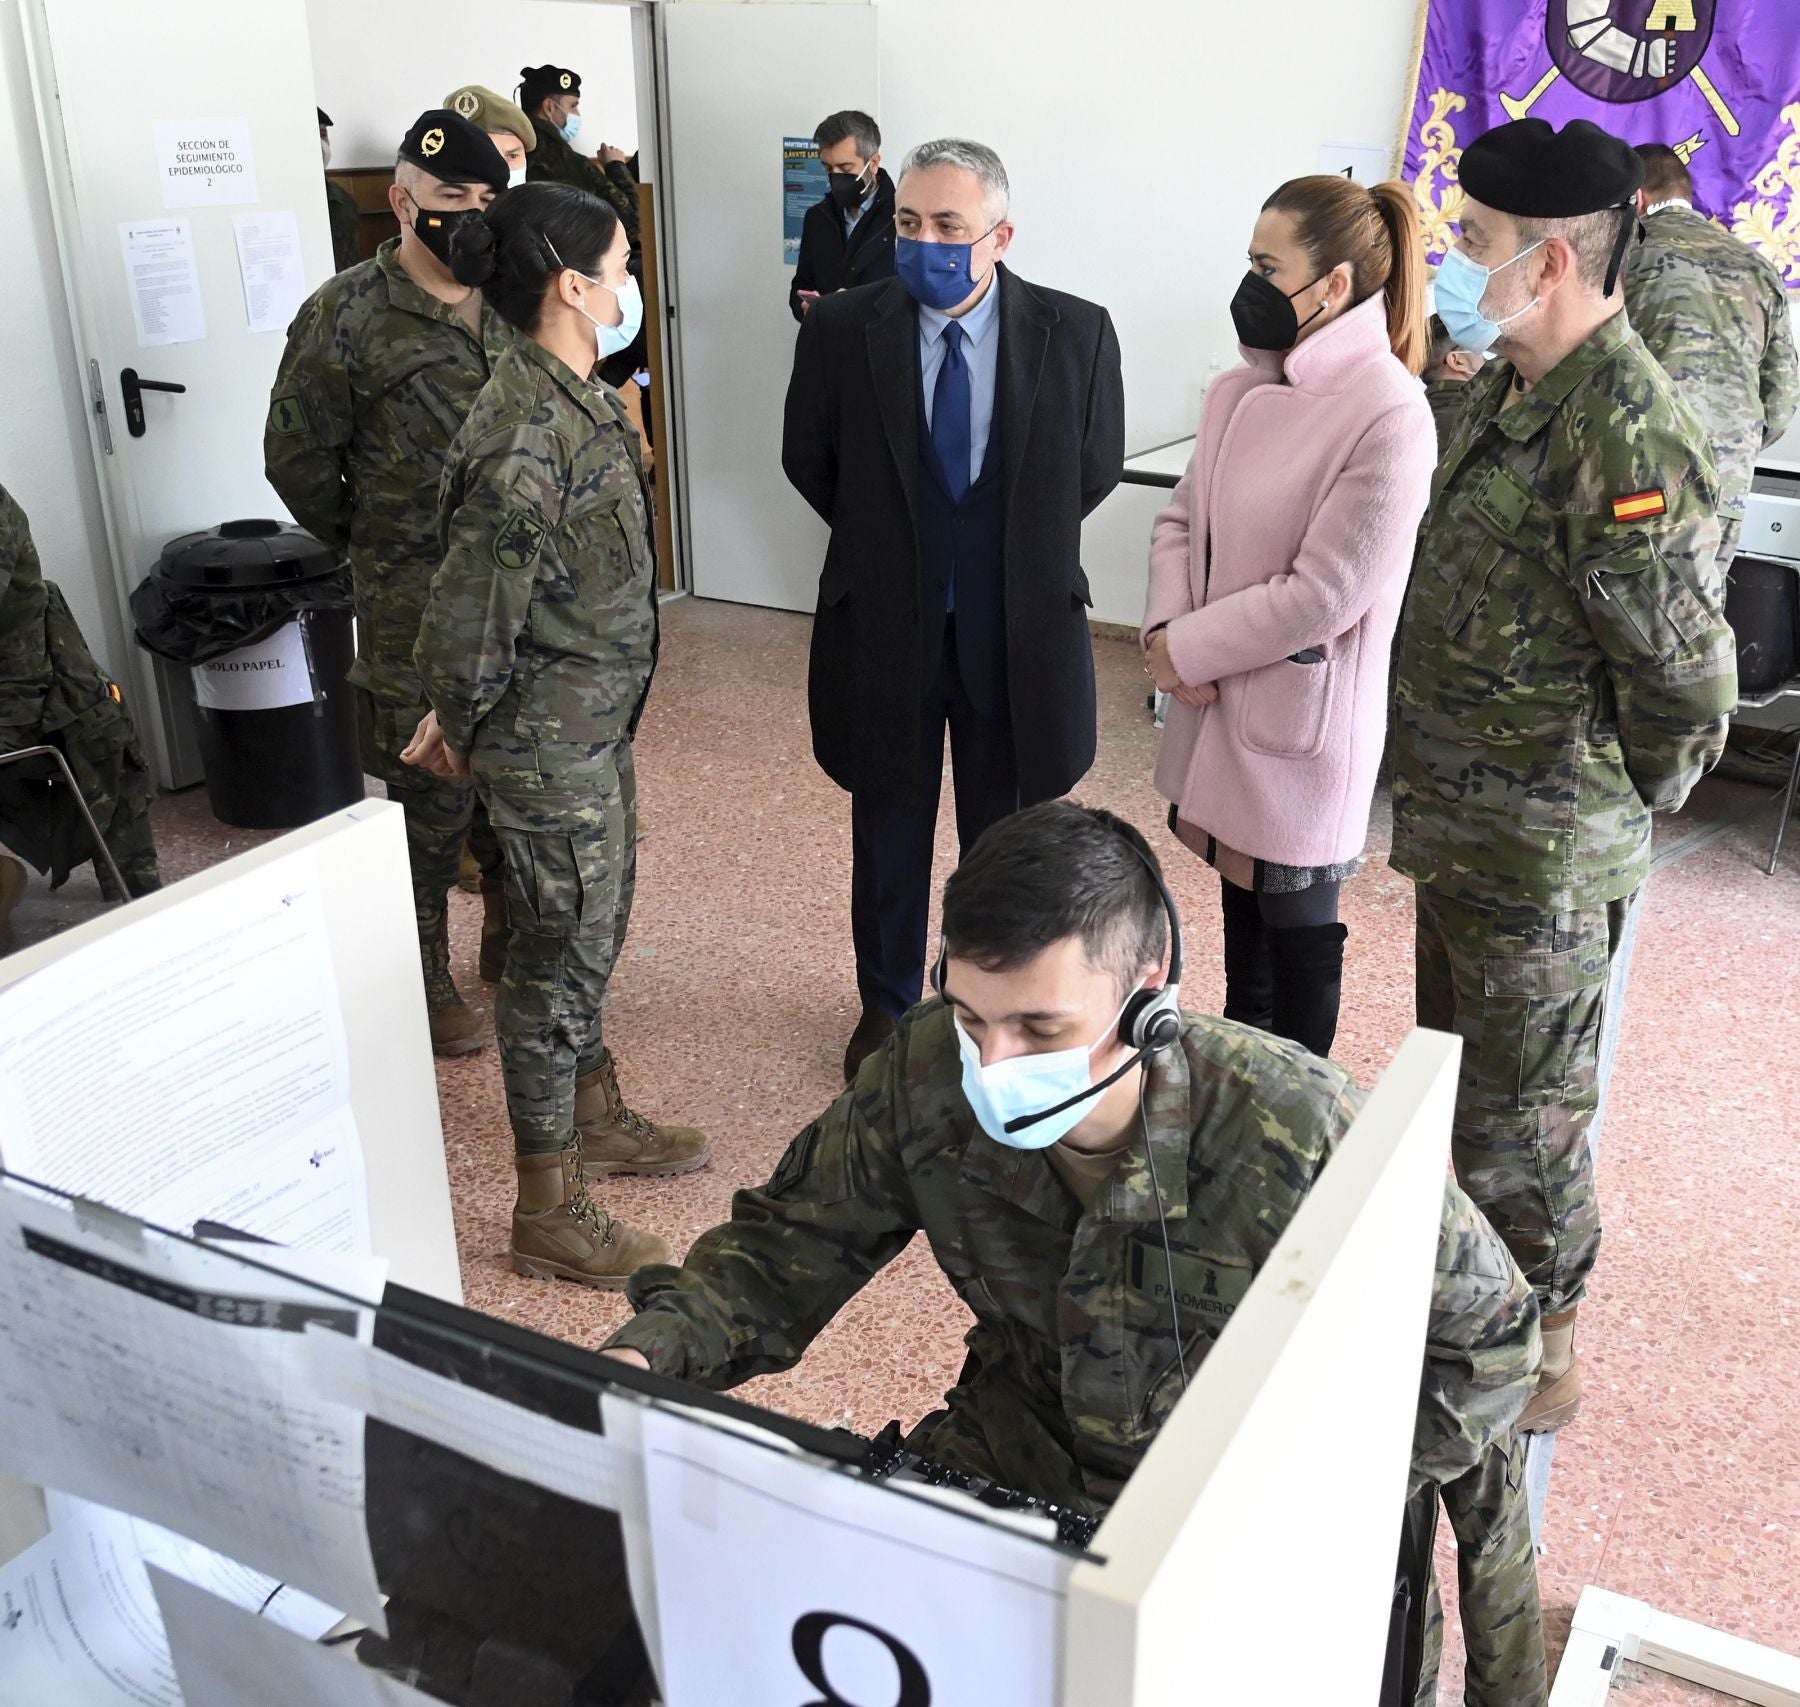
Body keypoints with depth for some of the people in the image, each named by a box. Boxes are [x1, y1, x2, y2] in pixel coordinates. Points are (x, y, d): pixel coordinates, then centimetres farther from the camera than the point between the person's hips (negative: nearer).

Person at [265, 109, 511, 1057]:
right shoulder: (348, 316, -8)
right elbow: (298, 457, -3)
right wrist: (375, 545, 6)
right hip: (415, 609, -5)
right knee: (430, 800, 4)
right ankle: (426, 986, 22)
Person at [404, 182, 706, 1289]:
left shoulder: (578, 401, 5)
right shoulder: (527, 434, -26)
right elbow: (472, 611, -24)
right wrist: (461, 726, -6)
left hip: (598, 725, 9)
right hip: (550, 742, -9)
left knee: (592, 935, 23)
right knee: (559, 959, 3)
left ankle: (597, 1118, 45)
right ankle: (549, 1215, 19)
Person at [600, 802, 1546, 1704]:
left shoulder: (1296, 1136, -30)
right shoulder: (926, 1074, -19)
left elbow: (1489, 1338, -14)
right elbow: (789, 1245, -3)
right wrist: (645, 1354, -21)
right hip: (1014, 1459, 3)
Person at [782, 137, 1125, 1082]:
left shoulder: (1075, 332, -9)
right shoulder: (841, 329, -9)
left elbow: (1096, 469, 4)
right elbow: (808, 461, 5)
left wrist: (1017, 548, 6)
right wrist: (888, 542, 8)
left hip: (1019, 631, 0)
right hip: (884, 625, 0)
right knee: (888, 833, 17)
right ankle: (886, 1003, 38)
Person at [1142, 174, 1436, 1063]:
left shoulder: (1388, 416, -20)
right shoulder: (1242, 388, 2)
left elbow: (1322, 595, -21)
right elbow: (1182, 520, 8)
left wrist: (1187, 651, -13)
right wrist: (1167, 631, -9)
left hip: (1299, 714, -7)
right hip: (1219, 699, 7)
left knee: (1296, 922, 11)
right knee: (1240, 897, 21)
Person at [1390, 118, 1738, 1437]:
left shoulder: (1628, 441, -26)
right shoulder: (1507, 389, 4)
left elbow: (1686, 678, -23)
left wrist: (1614, 819, -7)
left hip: (1543, 858, -9)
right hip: (1459, 827, 9)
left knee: (1521, 1117, 9)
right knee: (1456, 1075, 25)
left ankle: (1543, 1361, 32)